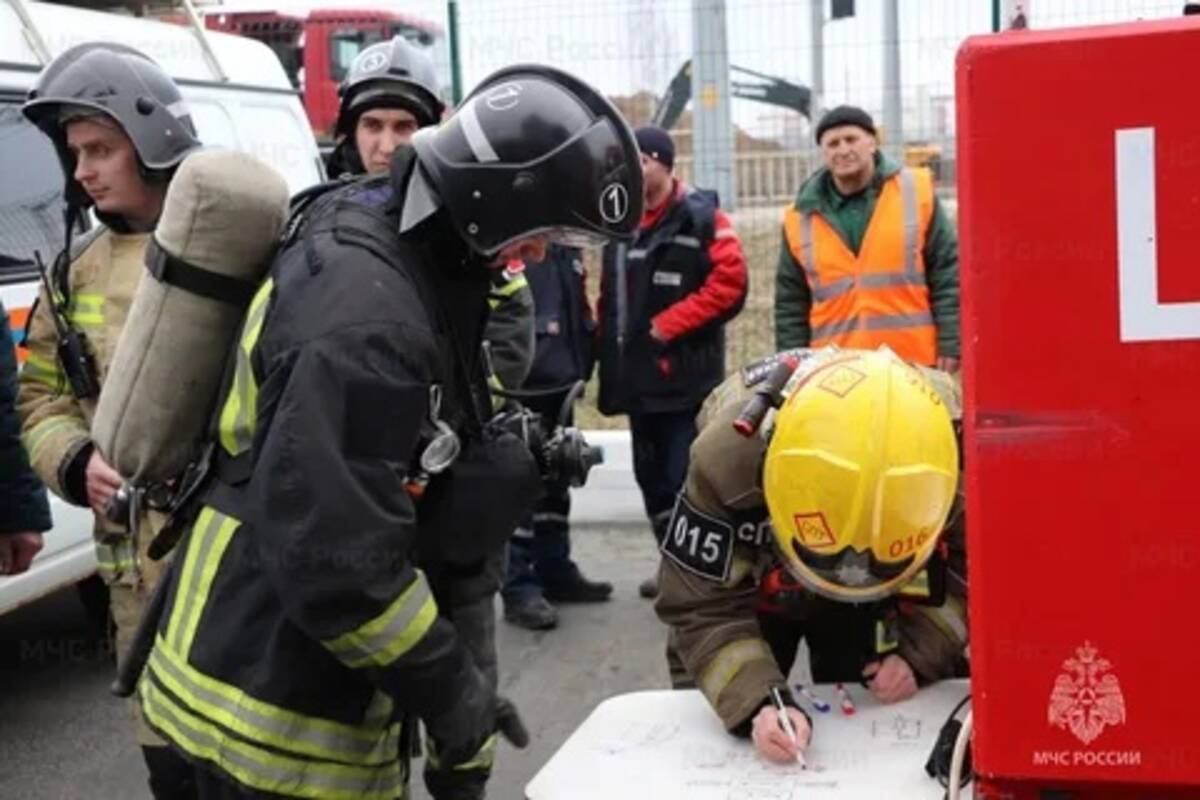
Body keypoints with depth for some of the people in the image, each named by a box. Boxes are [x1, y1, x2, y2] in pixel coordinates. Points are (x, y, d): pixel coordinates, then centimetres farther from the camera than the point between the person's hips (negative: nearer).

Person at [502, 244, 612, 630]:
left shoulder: (566, 243, 12)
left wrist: (581, 364, 14)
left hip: (559, 379, 8)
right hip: (520, 385, -8)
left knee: (555, 482, 17)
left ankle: (556, 572, 30)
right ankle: (519, 588, 6)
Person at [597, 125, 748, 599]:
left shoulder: (701, 218, -8)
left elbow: (730, 282, -16)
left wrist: (667, 324, -16)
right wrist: (610, 343, 10)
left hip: (686, 376, -7)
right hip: (638, 376, 8)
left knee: (686, 479, -6)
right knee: (652, 477, 14)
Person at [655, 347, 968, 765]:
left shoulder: (959, 438, -35)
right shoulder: (729, 454, -41)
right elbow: (704, 605, -33)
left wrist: (919, 652, -30)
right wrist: (758, 701, -47)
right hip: (750, 586, -1)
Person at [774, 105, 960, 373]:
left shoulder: (916, 192, 3)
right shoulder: (800, 219, 7)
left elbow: (948, 274, 2)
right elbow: (790, 304, 12)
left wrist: (950, 346, -4)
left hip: (915, 363, -1)